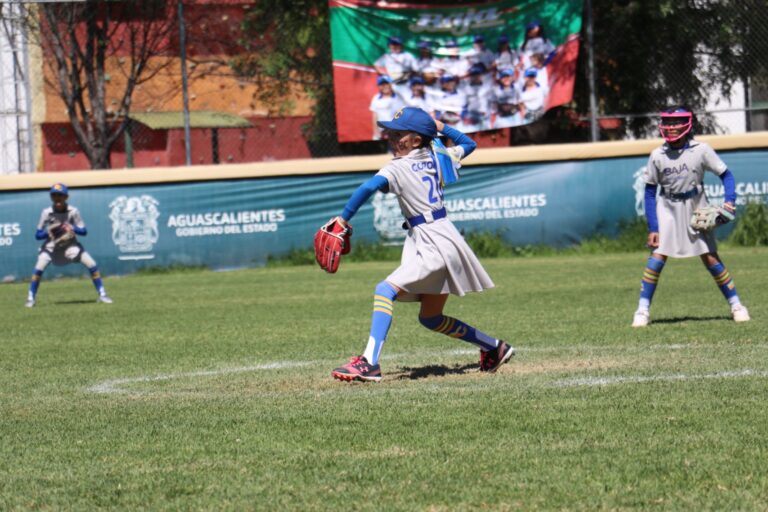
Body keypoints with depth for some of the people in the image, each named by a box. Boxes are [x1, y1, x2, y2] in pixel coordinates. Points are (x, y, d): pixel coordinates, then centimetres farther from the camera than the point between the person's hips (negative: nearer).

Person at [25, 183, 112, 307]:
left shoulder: (73, 211, -15)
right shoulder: (46, 213, -14)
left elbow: (84, 231, -11)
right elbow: (38, 235, -8)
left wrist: (72, 228, -30)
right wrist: (48, 232, -29)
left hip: (70, 245, 1)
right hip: (52, 245, 0)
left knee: (92, 264, -12)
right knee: (39, 268, -22)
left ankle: (102, 295, 2)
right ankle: (31, 298, -7)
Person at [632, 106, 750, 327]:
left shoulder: (701, 150, -10)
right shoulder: (657, 156, -7)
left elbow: (726, 175, -2)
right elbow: (650, 192, -2)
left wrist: (729, 200, -19)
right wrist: (652, 227, -7)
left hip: (696, 209, -1)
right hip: (667, 211, 1)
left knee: (711, 259, -1)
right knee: (657, 258, -10)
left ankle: (736, 305, 11)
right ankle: (642, 311, -3)